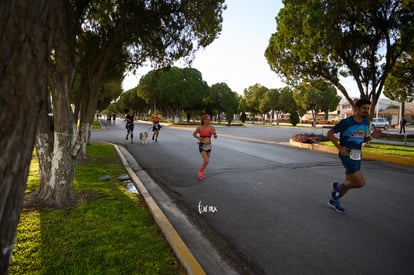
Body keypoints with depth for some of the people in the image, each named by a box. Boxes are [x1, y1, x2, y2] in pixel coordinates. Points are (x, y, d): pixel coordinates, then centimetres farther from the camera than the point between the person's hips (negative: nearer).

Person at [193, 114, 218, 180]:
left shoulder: (212, 127, -2)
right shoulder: (200, 128, -11)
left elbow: (215, 137, 1)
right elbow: (194, 134, 5)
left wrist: (215, 134, -20)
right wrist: (198, 138, -10)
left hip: (209, 146, 4)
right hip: (202, 146, -4)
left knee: (205, 161, 15)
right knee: (206, 161, -15)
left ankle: (202, 172, 40)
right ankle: (200, 172, 9)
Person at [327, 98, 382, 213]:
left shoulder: (366, 122, 7)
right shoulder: (346, 122, -14)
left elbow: (363, 139, 19)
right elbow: (330, 133, -7)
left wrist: (372, 136, -3)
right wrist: (339, 147, -15)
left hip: (357, 156, 7)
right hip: (347, 154, -7)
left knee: (349, 182, 14)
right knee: (360, 183, -14)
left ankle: (334, 200, 34)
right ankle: (338, 186, 13)